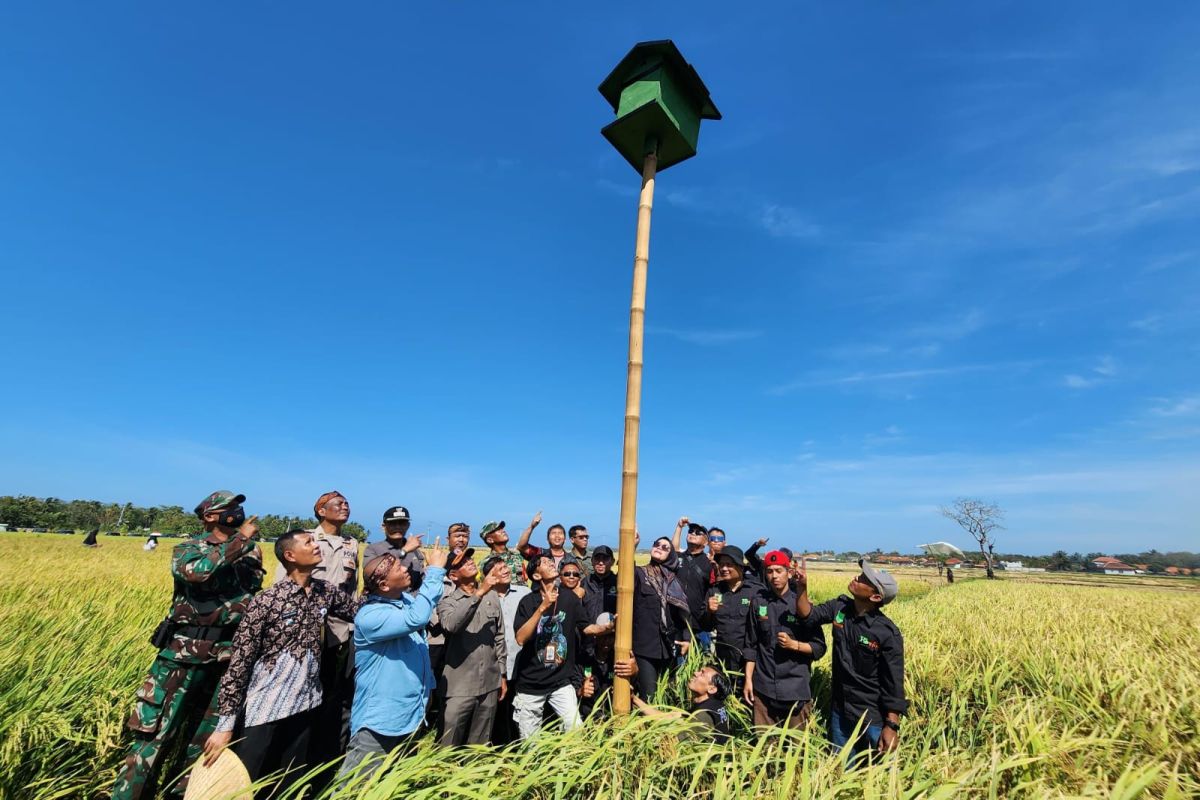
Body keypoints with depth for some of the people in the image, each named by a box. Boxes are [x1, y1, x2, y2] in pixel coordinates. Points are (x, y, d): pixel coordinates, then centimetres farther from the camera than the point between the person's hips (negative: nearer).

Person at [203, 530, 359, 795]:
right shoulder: (266, 601, -16)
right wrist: (225, 724, -15)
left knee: (291, 787, 18)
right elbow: (239, 663, -14)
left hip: (304, 706, 5)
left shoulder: (326, 592, -1)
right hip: (264, 709, -5)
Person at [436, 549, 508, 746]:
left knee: (480, 744, 16)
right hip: (459, 687, -3)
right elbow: (451, 624, -30)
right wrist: (479, 592, -34)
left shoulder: (492, 597, 3)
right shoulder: (447, 601, -7)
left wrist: (502, 674, 12)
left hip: (489, 685, 3)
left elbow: (499, 637, 11)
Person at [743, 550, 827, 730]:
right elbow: (751, 644, 5)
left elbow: (819, 647, -1)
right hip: (763, 688, 2)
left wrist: (794, 644, -17)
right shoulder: (758, 601, -1)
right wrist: (748, 679, 2)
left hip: (795, 688, -1)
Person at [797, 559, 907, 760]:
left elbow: (894, 682, -16)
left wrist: (892, 725, -13)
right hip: (839, 710, 5)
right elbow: (808, 615, -4)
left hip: (872, 716, -4)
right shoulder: (840, 606, -8)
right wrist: (803, 587, -20)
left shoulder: (887, 633, -21)